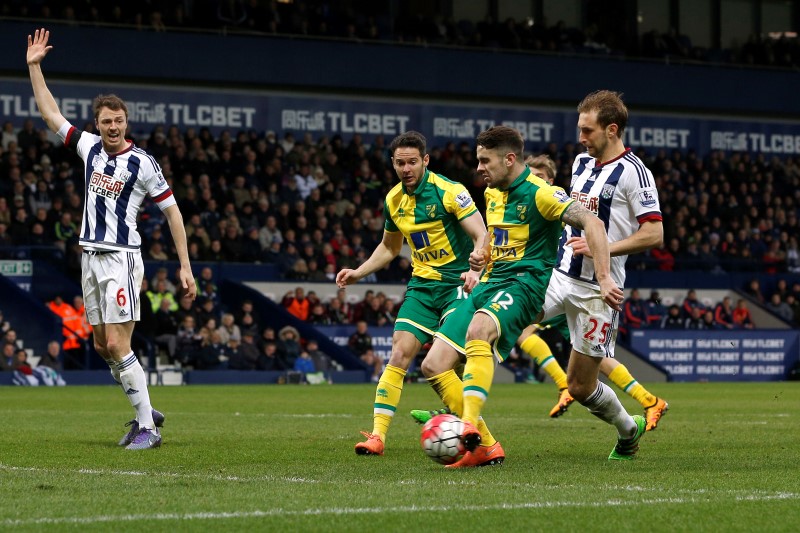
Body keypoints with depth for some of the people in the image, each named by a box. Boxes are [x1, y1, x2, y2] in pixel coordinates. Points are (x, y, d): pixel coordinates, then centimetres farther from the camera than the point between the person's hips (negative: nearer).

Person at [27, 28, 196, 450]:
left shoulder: (142, 163, -9)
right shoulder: (89, 147, 6)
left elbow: (172, 211, -6)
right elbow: (50, 114, 15)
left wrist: (185, 267, -9)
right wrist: (34, 66, 10)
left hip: (121, 259, -7)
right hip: (91, 257, 7)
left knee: (117, 345, -13)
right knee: (102, 346, 9)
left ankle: (147, 428, -9)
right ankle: (144, 412, 22)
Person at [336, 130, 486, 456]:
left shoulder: (449, 191, -12)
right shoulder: (394, 200, 7)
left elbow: (481, 236, -16)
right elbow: (389, 247, 24)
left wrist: (474, 271, -33)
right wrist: (359, 273, 11)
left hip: (457, 283, -5)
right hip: (422, 285, 5)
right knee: (399, 353, -7)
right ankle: (378, 435, -9)